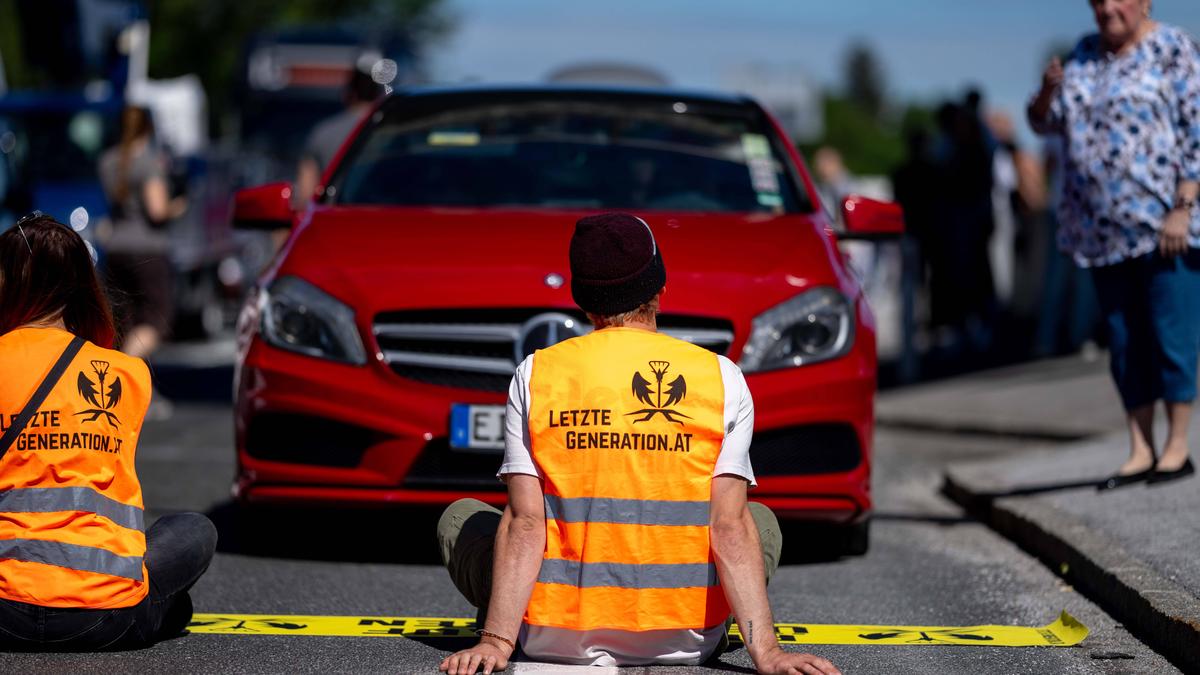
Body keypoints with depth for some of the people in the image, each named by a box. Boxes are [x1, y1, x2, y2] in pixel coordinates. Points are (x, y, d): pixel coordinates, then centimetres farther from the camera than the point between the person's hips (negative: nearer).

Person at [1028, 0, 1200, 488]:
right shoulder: (1085, 55, 15)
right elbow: (1044, 122, 19)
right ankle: (1139, 451, 12)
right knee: (1124, 340, 7)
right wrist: (1048, 91, -4)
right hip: (1103, 228, 6)